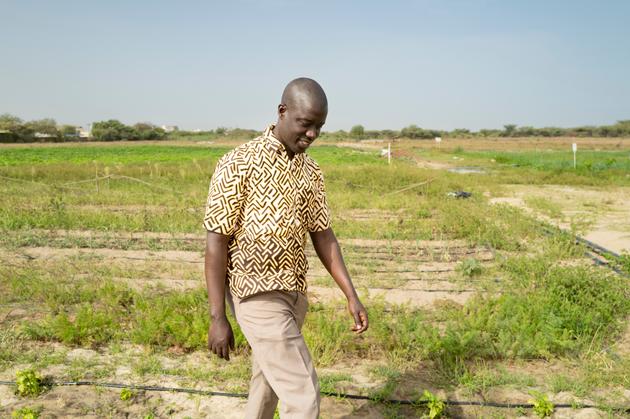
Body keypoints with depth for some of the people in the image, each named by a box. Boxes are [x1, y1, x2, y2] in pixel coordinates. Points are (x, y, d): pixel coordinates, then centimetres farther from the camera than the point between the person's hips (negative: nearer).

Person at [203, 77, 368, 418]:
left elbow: (322, 235, 10)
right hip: (257, 296, -6)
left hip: (294, 293, 7)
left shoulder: (310, 171, 7)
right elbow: (216, 241, -12)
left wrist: (351, 295, 3)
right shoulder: (238, 164, -13)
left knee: (268, 387, 20)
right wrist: (217, 317, -13)